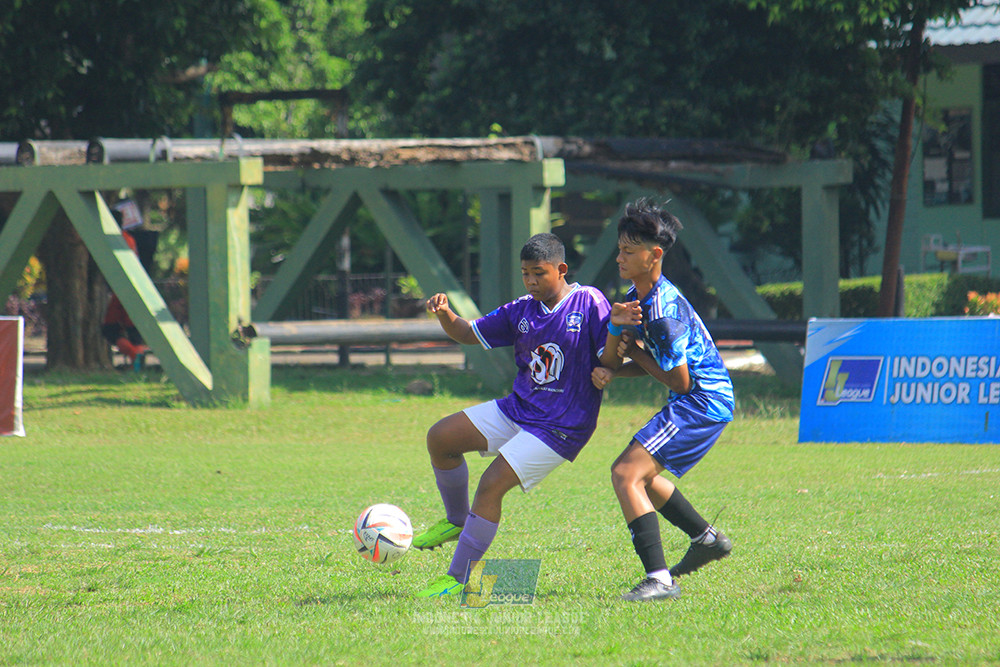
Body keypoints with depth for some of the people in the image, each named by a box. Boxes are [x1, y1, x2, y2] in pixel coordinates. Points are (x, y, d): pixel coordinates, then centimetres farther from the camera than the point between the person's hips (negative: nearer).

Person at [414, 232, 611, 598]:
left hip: (560, 427, -7)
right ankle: (457, 521, 22)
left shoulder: (589, 303, -11)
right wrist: (445, 314, -8)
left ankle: (458, 579, -11)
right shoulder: (522, 311, 7)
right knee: (440, 438, 2)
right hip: (516, 410, 7)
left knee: (492, 483, -18)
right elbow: (469, 334, 12)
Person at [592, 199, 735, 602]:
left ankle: (660, 580, -26)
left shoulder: (663, 312, -23)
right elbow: (647, 363, 13)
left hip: (703, 401, -11)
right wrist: (608, 371, -10)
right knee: (641, 475, 27)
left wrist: (635, 351, -9)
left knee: (626, 473, -20)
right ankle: (706, 539, 40)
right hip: (707, 401, 11)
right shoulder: (636, 298, 9)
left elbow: (679, 381, -20)